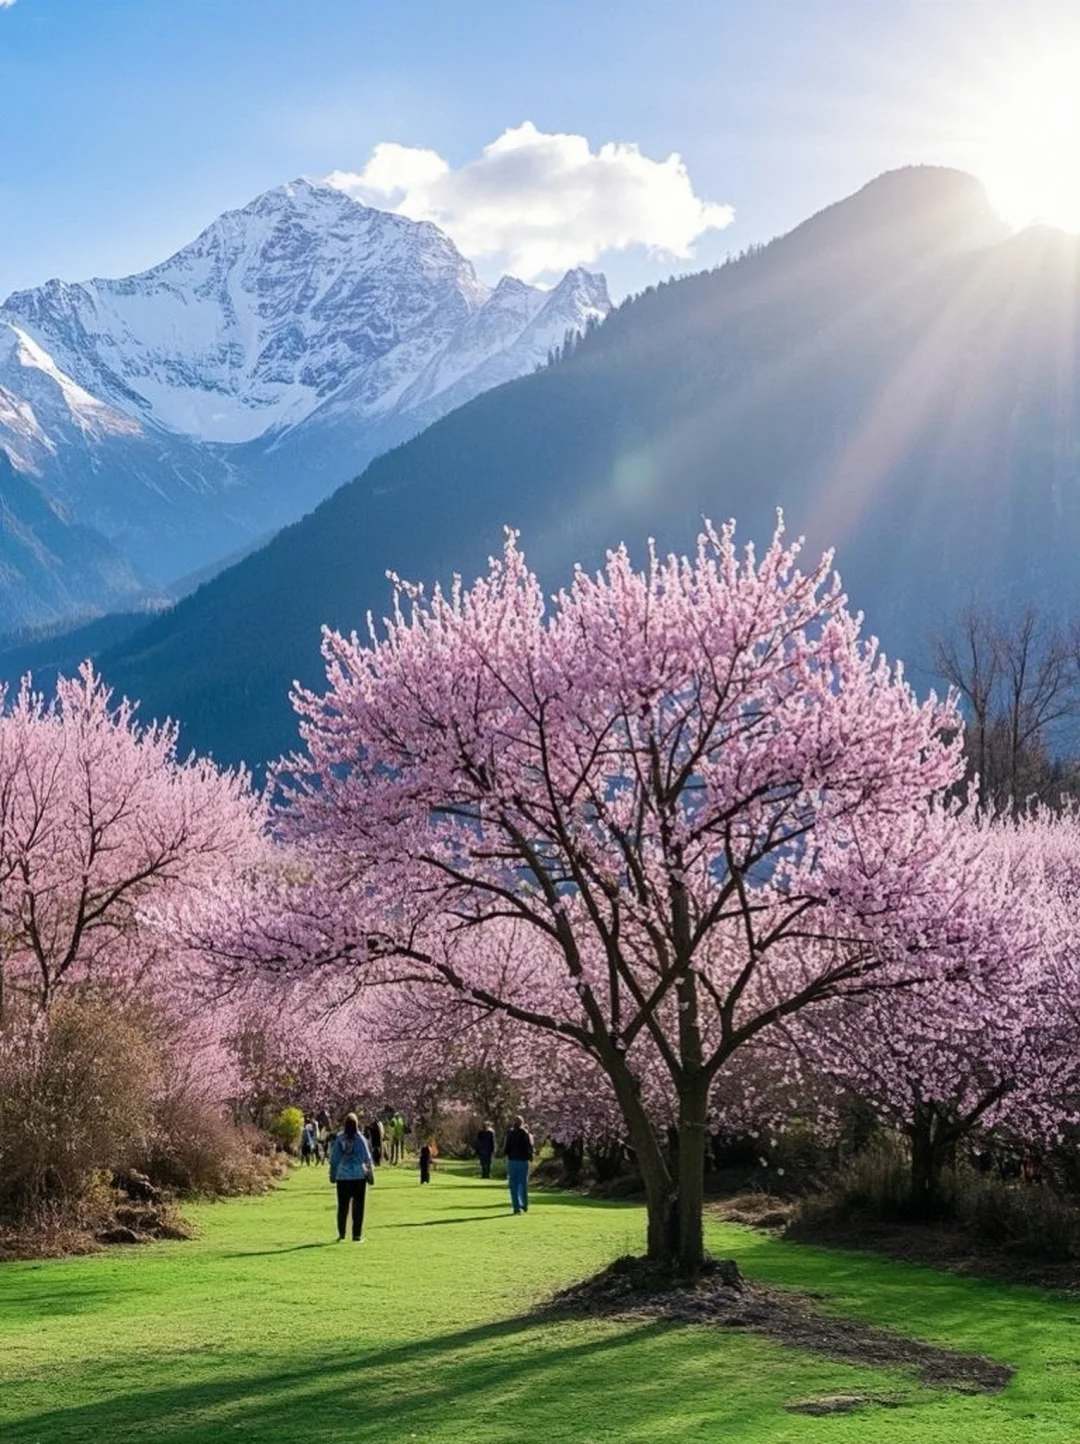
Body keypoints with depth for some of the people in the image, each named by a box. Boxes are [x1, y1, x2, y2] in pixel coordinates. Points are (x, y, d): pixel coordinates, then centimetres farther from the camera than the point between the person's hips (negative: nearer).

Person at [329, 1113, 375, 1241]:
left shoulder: (339, 1139, 0)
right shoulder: (360, 1139, -7)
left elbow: (333, 1157, 5)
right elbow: (367, 1158, -4)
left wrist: (332, 1174, 15)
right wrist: (370, 1174, 5)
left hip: (342, 1177, 2)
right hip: (358, 1176, -2)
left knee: (342, 1206, 11)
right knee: (358, 1206, 4)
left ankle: (341, 1234, 13)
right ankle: (357, 1235, 3)